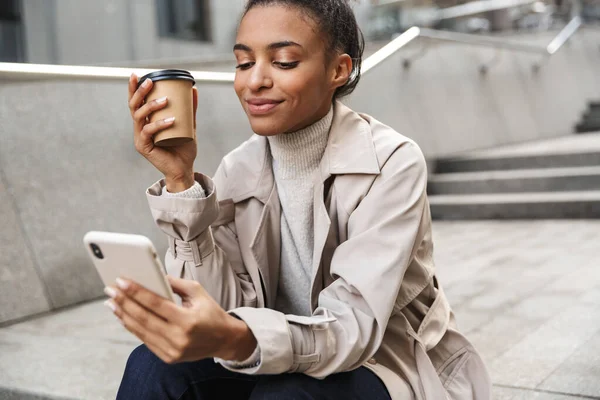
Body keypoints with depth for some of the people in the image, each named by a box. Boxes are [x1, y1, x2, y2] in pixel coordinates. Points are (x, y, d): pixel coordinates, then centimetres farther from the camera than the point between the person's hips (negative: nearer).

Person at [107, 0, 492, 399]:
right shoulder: (239, 170, -5)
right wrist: (180, 180, -22)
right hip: (285, 364, 4)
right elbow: (228, 310, -14)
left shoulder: (392, 163, -20)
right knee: (154, 365, -19)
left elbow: (353, 326, -28)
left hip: (396, 367, -3)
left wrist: (235, 340, -48)